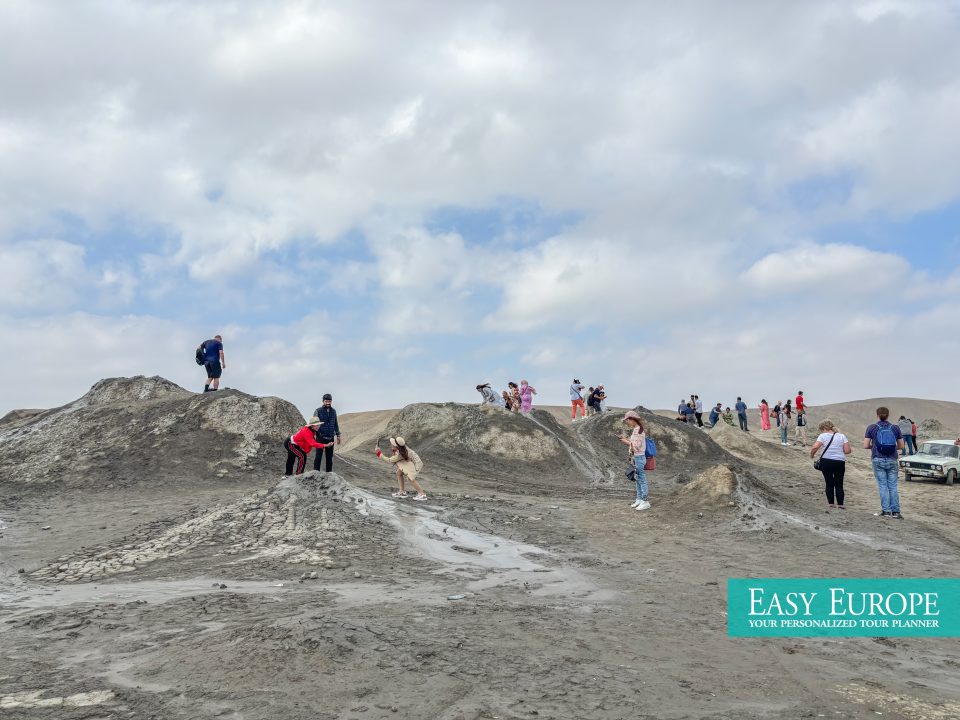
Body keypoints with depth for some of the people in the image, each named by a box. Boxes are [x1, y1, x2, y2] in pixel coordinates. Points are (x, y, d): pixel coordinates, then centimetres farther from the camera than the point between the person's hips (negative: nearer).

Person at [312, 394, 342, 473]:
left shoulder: (333, 411, 9)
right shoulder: (318, 411, -4)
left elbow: (336, 424, 17)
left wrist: (338, 435, 15)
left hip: (330, 437, 4)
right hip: (320, 437, -4)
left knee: (329, 456, 8)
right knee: (318, 455, -2)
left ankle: (328, 472, 15)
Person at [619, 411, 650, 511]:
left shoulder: (638, 430, -18)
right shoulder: (636, 430, 12)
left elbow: (637, 445, -21)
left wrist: (627, 442, -11)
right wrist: (627, 440, 5)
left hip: (639, 457, -10)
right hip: (636, 457, 10)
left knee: (642, 479, -4)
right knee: (638, 479, 15)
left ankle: (645, 501, 1)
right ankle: (639, 499, 24)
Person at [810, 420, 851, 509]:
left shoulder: (823, 436, -4)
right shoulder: (842, 436, 5)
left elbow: (815, 447, -17)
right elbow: (847, 451, -1)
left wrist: (812, 455, 0)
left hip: (826, 462, -2)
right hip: (840, 462, 2)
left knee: (829, 483, 9)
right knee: (839, 484, 8)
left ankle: (831, 503, 10)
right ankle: (840, 504, 2)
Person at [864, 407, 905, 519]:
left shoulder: (872, 428, -2)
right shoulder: (895, 428, 4)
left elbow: (866, 445, -4)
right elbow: (901, 446, 8)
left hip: (878, 460, -2)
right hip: (892, 460, 2)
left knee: (883, 486, 2)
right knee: (893, 486, 6)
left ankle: (886, 510, -1)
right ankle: (896, 511, 4)